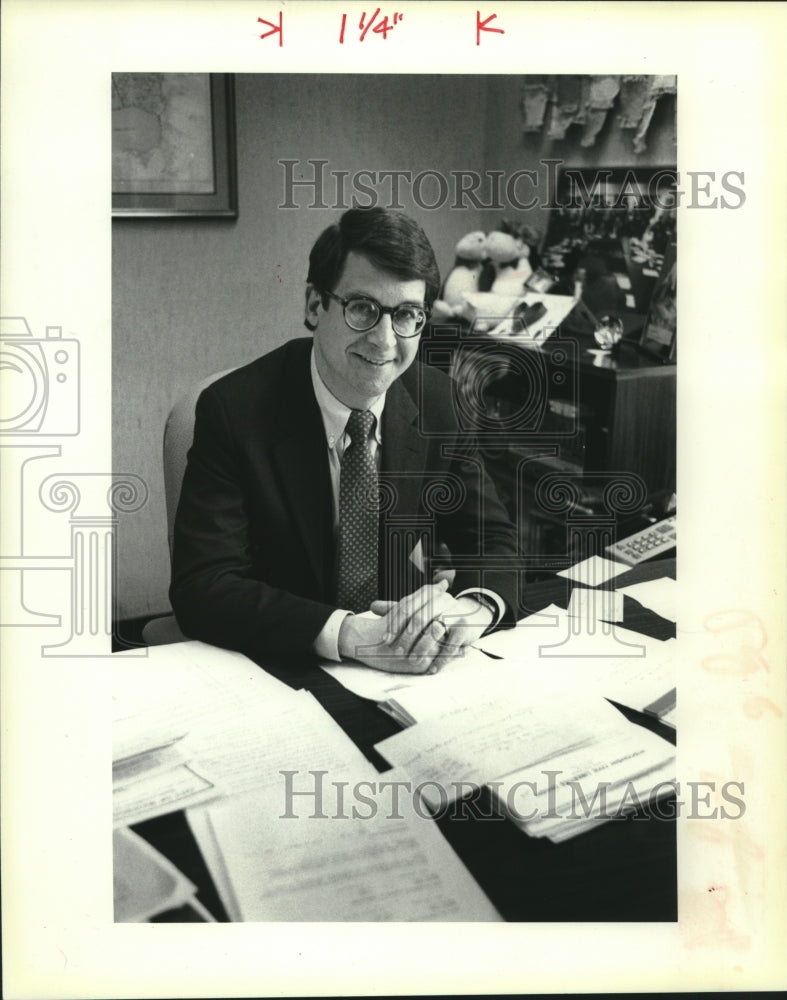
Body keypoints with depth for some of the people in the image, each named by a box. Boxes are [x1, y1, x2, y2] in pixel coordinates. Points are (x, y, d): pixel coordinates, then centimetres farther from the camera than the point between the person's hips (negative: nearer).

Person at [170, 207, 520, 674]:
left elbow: (493, 539, 1)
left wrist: (473, 606, -22)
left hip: (412, 670, 4)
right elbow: (201, 587, -19)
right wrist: (347, 633, -32)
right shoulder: (234, 410, -14)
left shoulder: (435, 397, -2)